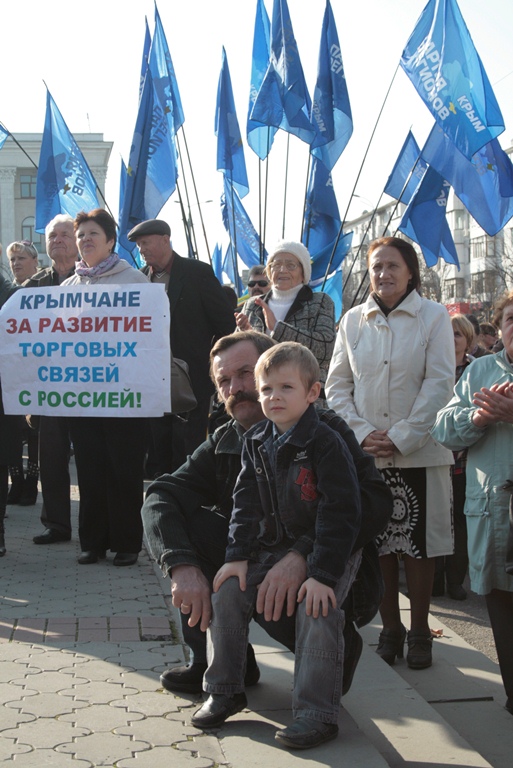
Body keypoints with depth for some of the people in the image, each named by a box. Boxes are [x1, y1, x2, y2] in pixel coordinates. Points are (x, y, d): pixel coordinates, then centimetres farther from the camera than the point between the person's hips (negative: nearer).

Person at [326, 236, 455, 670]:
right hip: (365, 454, 2)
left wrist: (401, 437, -13)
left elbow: (440, 383, -7)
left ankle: (420, 631, 18)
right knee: (376, 544, 7)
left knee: (418, 545, 3)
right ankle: (390, 628, 20)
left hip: (418, 452, -2)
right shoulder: (353, 321, 7)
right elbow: (337, 385, 7)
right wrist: (363, 433, -8)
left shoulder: (434, 317, 0)